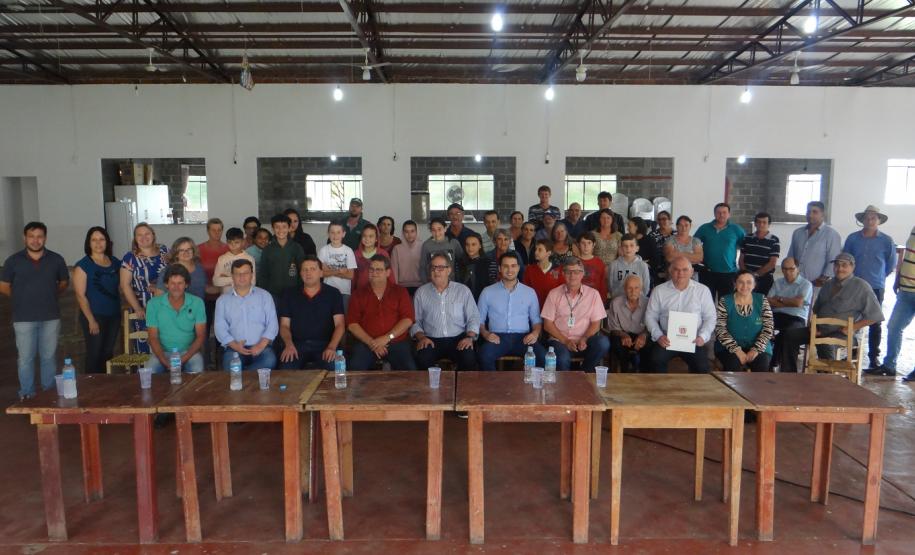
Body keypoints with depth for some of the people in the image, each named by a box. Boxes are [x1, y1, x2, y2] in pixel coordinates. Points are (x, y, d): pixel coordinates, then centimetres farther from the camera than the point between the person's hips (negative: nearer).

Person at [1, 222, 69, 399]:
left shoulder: (56, 259, 3)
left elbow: (64, 282, 15)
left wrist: (49, 295, 5)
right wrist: (22, 298, 6)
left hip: (51, 317, 1)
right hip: (24, 319, -1)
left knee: (49, 356, 8)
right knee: (25, 358, 3)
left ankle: (50, 392, 20)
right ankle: (27, 395, 13)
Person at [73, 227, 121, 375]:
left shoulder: (115, 262, 8)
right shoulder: (83, 265, -6)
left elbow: (120, 287, 17)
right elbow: (80, 295, -10)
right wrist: (91, 320, -14)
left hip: (114, 315, 5)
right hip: (94, 316, -5)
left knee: (108, 353, 12)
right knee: (94, 354, 1)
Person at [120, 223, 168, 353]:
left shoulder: (164, 251, 7)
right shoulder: (129, 258, -1)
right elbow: (125, 285, -4)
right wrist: (137, 308, -11)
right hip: (143, 309, -2)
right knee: (145, 342, 0)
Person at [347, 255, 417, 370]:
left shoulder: (400, 292, 11)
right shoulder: (358, 294, 12)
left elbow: (408, 319, 0)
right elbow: (352, 324, 3)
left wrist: (387, 338, -12)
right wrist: (371, 342, -10)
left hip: (397, 342, 0)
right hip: (366, 343, 0)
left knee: (410, 369, -25)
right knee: (355, 367, -29)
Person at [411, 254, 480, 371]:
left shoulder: (463, 290, 8)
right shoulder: (421, 292, 10)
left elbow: (473, 317, 5)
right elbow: (415, 320, 9)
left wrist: (470, 337, -11)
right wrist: (421, 337, -8)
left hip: (458, 339, 0)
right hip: (431, 340, 0)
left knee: (469, 359, -30)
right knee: (422, 359, -31)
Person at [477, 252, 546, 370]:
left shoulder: (530, 292, 13)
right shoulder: (488, 292, 10)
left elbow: (536, 319, 16)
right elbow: (479, 319, 11)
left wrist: (535, 333, -6)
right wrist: (485, 334, -10)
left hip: (522, 337, 1)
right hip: (497, 337, -1)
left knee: (542, 356, -28)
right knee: (484, 355, -34)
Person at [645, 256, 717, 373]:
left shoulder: (703, 290, 6)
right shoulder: (659, 290, 6)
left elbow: (710, 317, 7)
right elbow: (650, 316, 6)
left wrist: (702, 336, -9)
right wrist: (658, 336, -9)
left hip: (692, 341, 0)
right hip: (667, 340, 0)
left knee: (702, 366, -22)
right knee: (656, 361, -26)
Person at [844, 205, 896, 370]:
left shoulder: (886, 241, -2)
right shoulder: (852, 238, 2)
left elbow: (891, 264, 9)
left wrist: (878, 277, 14)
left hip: (876, 288, -1)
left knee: (875, 323, 4)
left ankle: (874, 355, 14)